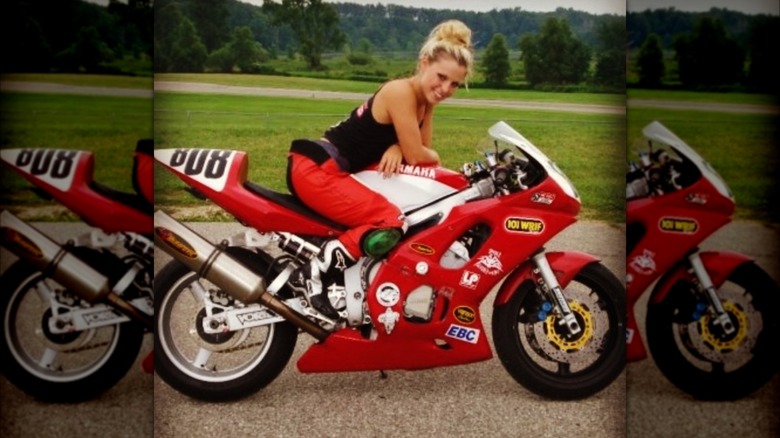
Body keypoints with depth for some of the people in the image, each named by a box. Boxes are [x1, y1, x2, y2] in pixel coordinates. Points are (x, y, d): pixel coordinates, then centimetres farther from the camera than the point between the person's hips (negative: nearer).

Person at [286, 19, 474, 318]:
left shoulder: (425, 99, 9)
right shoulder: (400, 91, -19)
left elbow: (422, 148, 10)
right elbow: (417, 156, -17)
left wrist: (396, 148, -11)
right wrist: (435, 158, 5)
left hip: (346, 169, 10)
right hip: (316, 168, -9)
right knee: (392, 223, -24)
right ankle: (311, 272, -15)